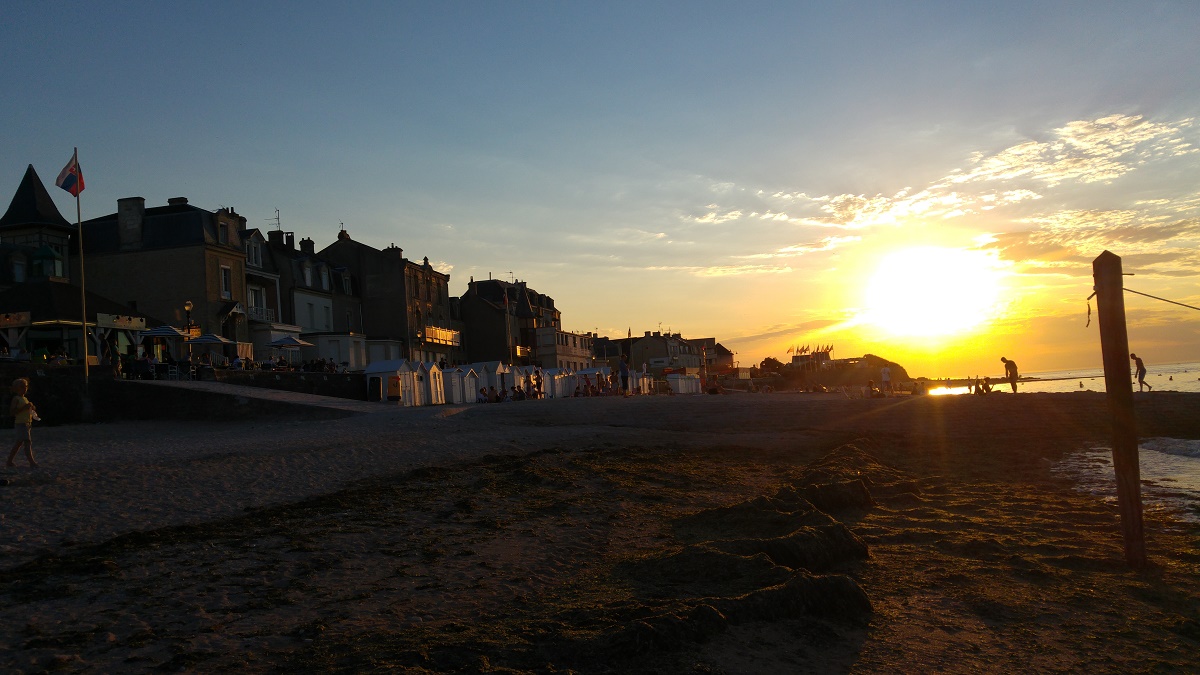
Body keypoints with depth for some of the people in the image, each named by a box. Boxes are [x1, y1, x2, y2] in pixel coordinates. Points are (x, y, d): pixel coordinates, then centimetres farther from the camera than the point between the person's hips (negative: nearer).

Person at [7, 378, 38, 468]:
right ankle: (32, 462, -16)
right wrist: (24, 408, -22)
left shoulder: (25, 399, 17)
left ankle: (9, 462, 18)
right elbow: (11, 412, -17)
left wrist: (32, 409, 6)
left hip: (27, 423, 9)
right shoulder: (16, 399, -8)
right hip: (20, 423, -9)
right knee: (27, 442, -14)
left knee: (18, 443, 11)